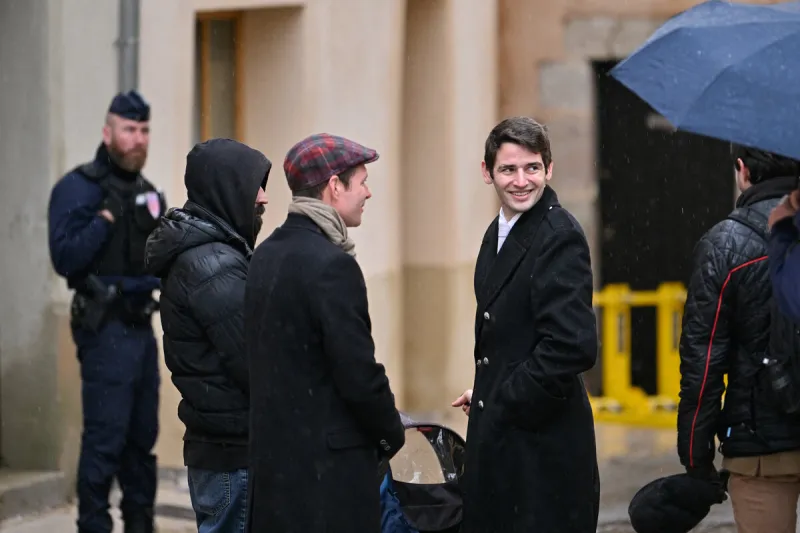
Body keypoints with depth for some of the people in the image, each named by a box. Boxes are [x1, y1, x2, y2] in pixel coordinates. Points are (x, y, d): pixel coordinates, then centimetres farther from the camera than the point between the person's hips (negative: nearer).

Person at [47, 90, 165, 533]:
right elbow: (65, 258, -18)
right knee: (105, 439, -8)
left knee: (142, 437, 12)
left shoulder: (145, 191, 15)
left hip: (141, 326, 7)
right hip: (105, 328, -7)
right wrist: (105, 218, -22)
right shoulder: (79, 188, -8)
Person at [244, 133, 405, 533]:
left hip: (272, 451, 9)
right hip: (328, 462, -9)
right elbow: (359, 373, -19)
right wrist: (392, 433, -1)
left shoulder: (266, 254, 9)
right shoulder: (332, 265, -18)